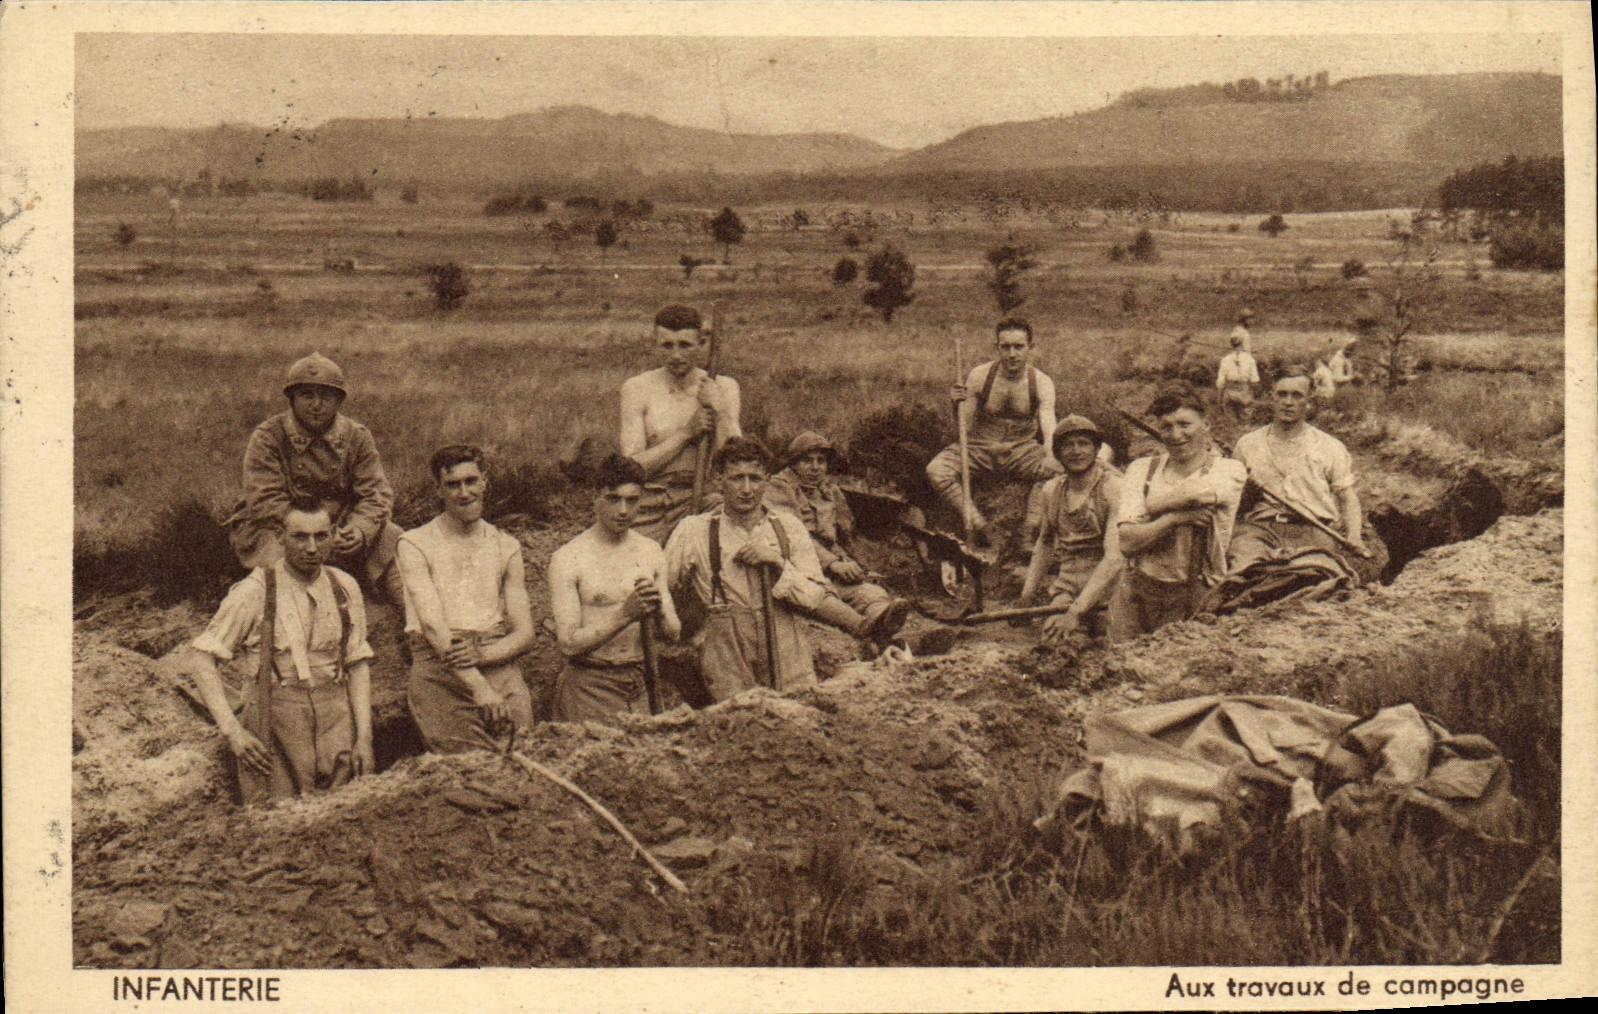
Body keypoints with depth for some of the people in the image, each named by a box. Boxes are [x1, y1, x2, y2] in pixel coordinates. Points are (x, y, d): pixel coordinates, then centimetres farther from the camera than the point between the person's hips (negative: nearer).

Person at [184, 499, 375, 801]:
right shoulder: (255, 592, -7)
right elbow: (198, 659, -7)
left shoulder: (345, 588, 7)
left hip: (336, 716, 3)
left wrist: (364, 738, 3)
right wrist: (233, 731, -16)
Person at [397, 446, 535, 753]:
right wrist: (479, 687, -21)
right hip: (438, 672, -3)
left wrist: (481, 654, -11)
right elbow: (432, 624, -8)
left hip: (498, 663, 3)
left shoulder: (506, 547, 17)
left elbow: (524, 634, 12)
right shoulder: (414, 545, 5)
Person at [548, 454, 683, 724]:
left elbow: (674, 633, 10)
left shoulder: (651, 552, 9)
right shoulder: (568, 559, -7)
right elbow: (568, 643, -13)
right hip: (589, 688, -4)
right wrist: (626, 614, -20)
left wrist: (658, 609, -11)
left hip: (639, 685, 4)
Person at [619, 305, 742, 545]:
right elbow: (632, 467, -6)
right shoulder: (637, 388, 2)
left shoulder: (724, 388, 7)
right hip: (652, 509, -1)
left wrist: (720, 411, -8)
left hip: (703, 507, 1)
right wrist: (687, 432, -9)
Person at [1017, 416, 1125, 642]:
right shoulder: (1052, 490, 6)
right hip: (1066, 587, 4)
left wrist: (1076, 611, -26)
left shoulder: (1113, 487, -11)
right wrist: (1029, 590, 17)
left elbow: (1115, 557, -21)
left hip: (1105, 588, -4)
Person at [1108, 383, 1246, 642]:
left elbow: (1195, 493, -18)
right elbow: (1127, 542, -1)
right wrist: (1174, 517, -13)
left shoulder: (1229, 470, 5)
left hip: (1196, 593, -2)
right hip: (1138, 593, 2)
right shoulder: (1142, 469, 10)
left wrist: (1152, 505, -2)